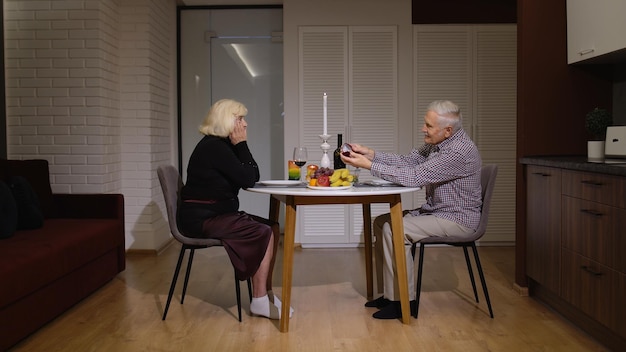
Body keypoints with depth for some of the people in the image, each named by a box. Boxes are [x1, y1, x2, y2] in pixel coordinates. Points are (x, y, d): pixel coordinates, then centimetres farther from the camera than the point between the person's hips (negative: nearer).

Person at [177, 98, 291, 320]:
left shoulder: (222, 145, 13)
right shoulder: (213, 146, -17)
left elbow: (253, 176, 11)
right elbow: (248, 180, -19)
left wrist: (240, 146, 1)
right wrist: (242, 144, -11)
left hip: (216, 214, 10)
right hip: (201, 218, -10)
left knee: (272, 228, 0)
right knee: (263, 233, -18)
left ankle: (266, 294, 2)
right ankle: (259, 301, -9)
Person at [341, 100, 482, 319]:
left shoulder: (459, 151, -25)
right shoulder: (436, 144, 5)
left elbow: (414, 177, -30)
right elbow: (406, 161, 8)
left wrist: (369, 165, -27)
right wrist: (371, 154, -6)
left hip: (457, 219, -10)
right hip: (435, 211, 10)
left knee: (395, 229, -23)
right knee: (381, 222, 5)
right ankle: (391, 293, 10)